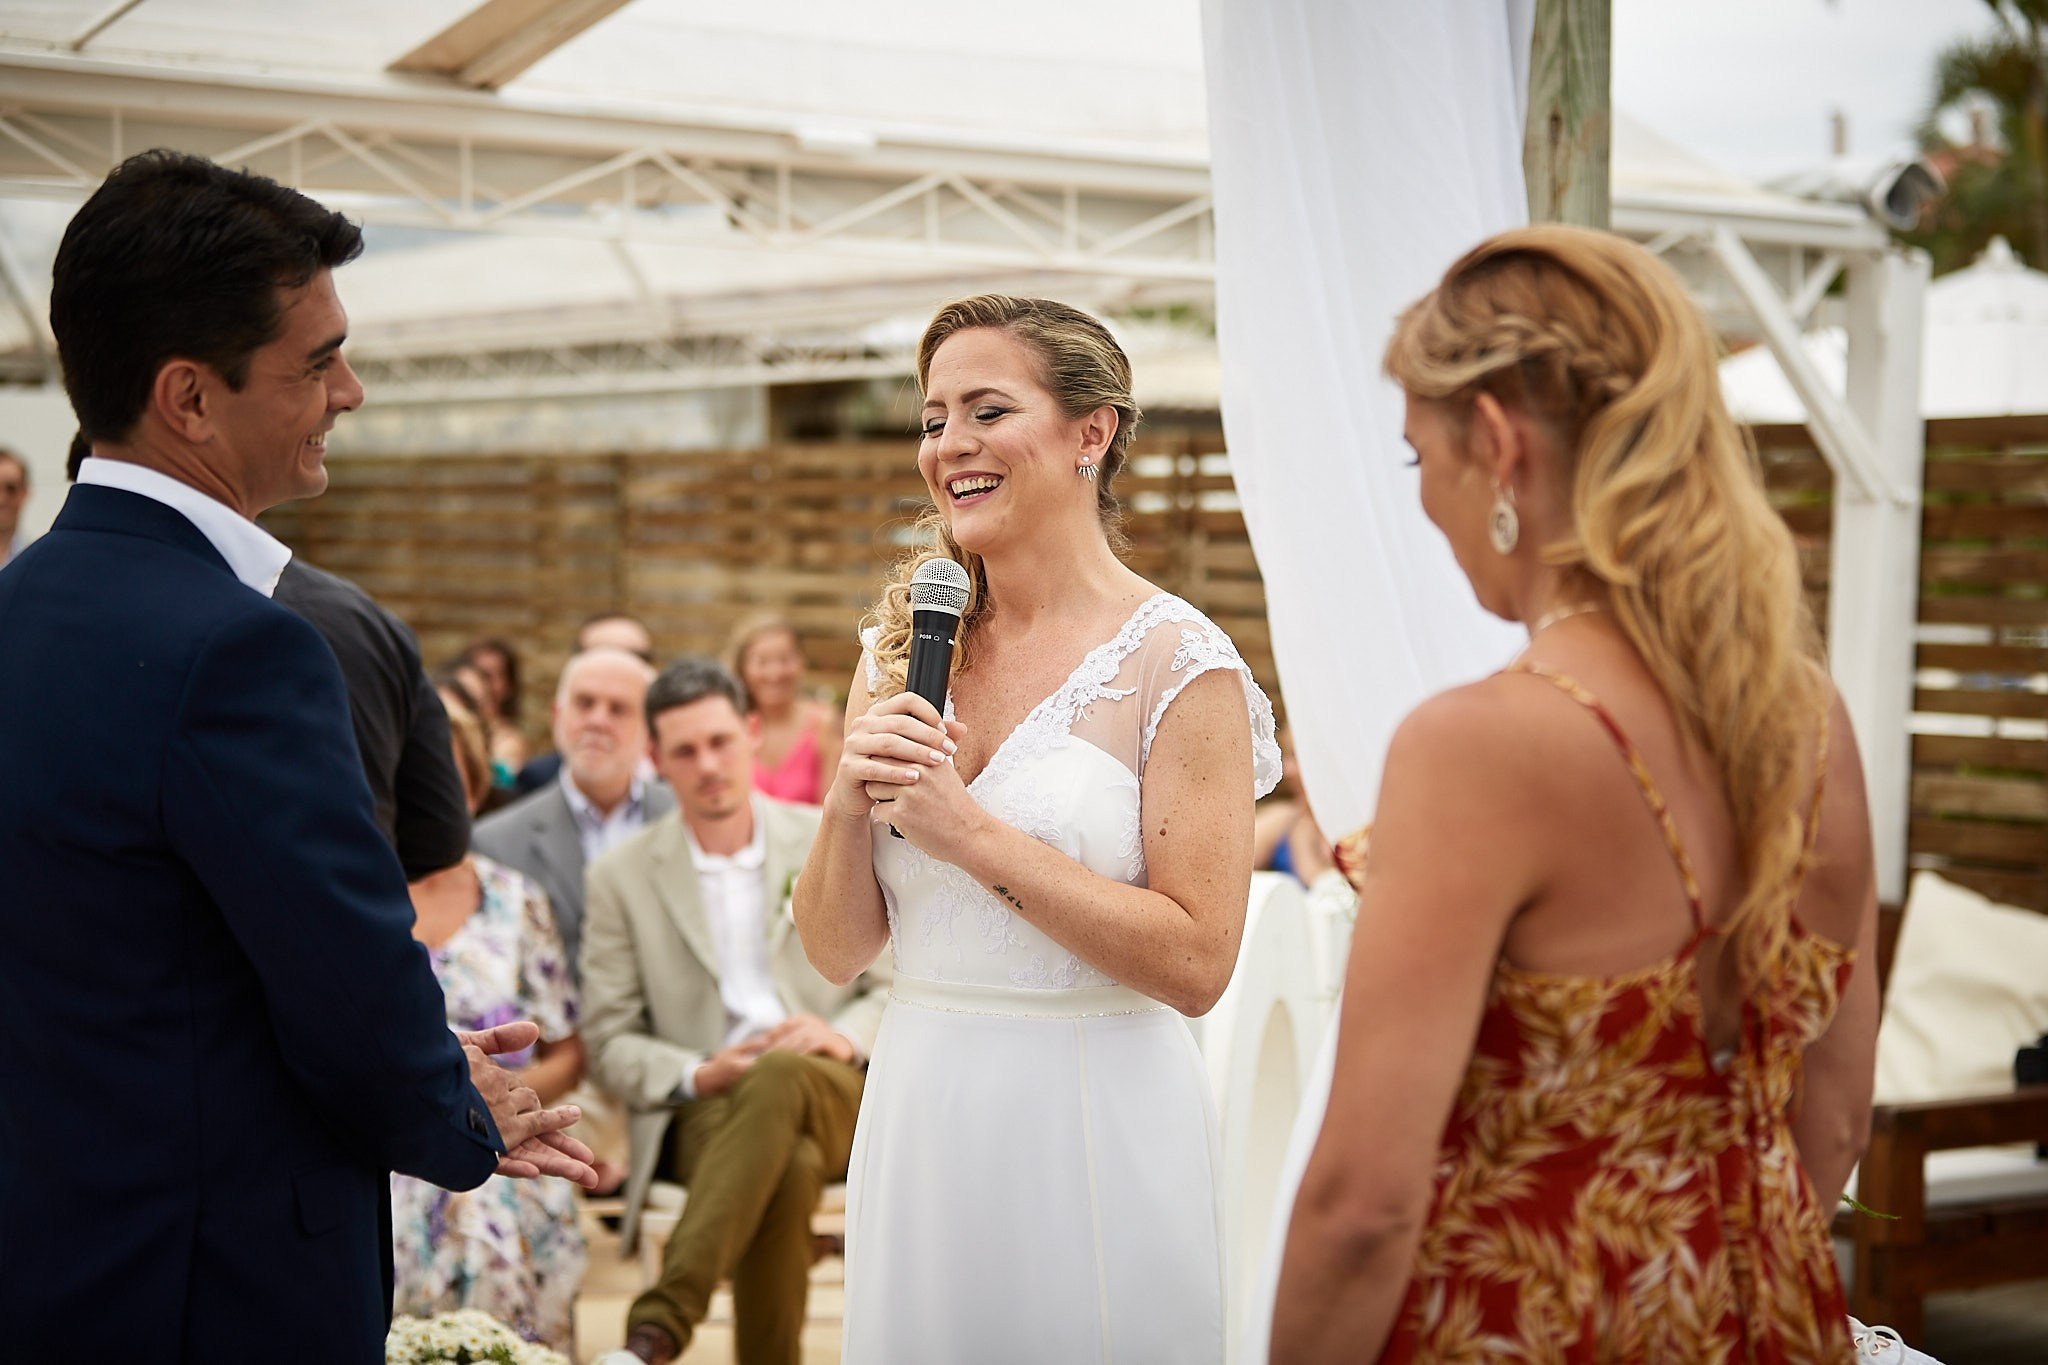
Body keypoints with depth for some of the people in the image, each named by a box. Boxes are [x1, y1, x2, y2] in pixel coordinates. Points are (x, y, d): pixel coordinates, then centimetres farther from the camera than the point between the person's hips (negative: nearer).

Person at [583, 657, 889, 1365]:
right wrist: (697, 1075, -14)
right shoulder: (622, 876, 9)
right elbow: (611, 1042, 6)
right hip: (705, 1111, -1)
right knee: (784, 1167, -40)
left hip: (833, 1095, 1)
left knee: (779, 1075, -40)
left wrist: (846, 1035, -11)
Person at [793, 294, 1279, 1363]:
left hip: (1092, 1127, -5)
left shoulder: (1179, 663, -10)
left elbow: (1195, 962, -17)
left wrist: (973, 835, -19)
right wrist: (849, 804, -12)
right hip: (919, 1123, 5)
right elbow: (836, 952, 6)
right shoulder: (902, 655, 6)